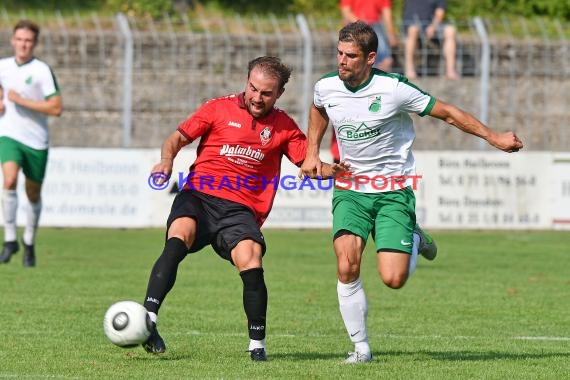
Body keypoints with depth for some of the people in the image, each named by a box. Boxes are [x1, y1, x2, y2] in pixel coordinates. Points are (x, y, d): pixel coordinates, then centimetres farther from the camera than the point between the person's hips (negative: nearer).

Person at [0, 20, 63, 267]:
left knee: (33, 194, 10)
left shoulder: (42, 70, -10)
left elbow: (56, 108, -17)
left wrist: (21, 101, -19)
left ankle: (29, 243, 30)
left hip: (36, 140, -2)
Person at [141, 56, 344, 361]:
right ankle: (147, 319, -37)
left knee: (250, 261, -24)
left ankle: (257, 344, -8)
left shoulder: (284, 127, 15)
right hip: (198, 197, -1)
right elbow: (179, 137, 10)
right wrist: (166, 160, -10)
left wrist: (334, 170, -9)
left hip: (240, 210, 1)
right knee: (178, 240, -32)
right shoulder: (219, 109, 10)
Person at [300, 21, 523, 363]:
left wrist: (494, 137, -8)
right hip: (349, 188, 3)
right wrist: (312, 152, 15)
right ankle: (361, 347, -1)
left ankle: (415, 241, 23)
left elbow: (448, 113, -7)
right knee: (346, 267, -18)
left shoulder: (394, 89, -17)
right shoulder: (326, 87, -4)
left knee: (394, 279, -13)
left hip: (394, 190, -3)